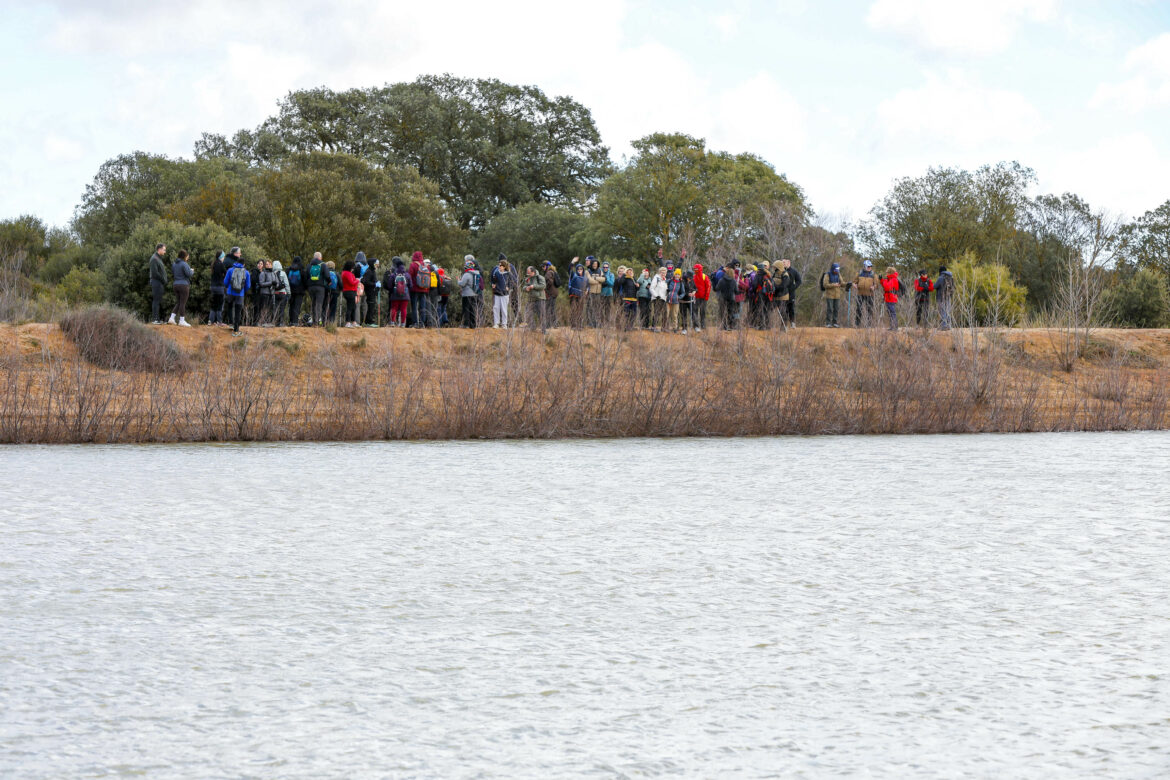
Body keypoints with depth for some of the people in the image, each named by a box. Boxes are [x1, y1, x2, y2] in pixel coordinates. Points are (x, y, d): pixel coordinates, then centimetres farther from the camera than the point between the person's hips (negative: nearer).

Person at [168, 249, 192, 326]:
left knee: (178, 303, 14)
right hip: (184, 285, -7)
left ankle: (172, 318, 5)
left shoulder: (174, 264, 8)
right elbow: (189, 274, -19)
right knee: (183, 303, -2)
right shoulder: (184, 264, -15)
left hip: (176, 285, 7)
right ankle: (182, 320, 0)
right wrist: (192, 271, 5)